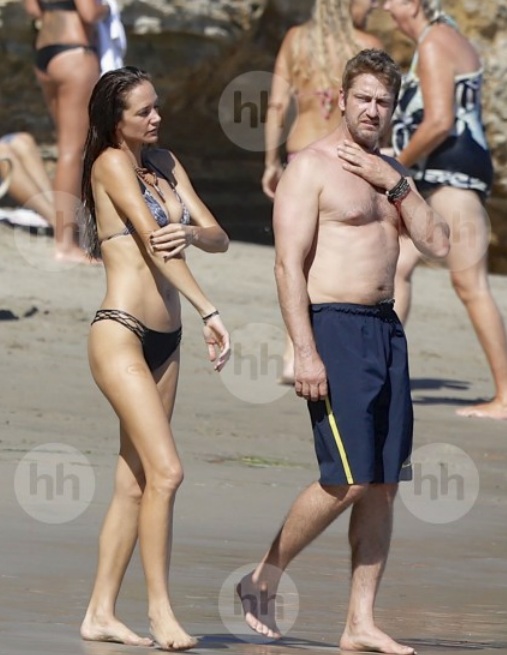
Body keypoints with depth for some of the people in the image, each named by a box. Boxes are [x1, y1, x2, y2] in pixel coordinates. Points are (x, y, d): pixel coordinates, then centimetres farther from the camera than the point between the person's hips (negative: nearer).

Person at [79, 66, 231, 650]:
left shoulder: (164, 163, 16)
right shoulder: (111, 164, -5)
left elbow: (219, 239, 11)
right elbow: (153, 242, -15)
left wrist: (192, 232, -14)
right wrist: (210, 312, -22)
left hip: (164, 340, 8)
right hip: (120, 333, -8)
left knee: (134, 483, 6)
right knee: (165, 471, -16)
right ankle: (159, 608, -13)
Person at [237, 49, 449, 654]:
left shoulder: (389, 172, 18)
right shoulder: (310, 168, -6)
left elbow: (438, 243, 9)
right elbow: (289, 264, -13)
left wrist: (396, 185, -3)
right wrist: (305, 352, -20)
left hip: (386, 330, 8)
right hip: (334, 329, -8)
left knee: (383, 485, 4)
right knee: (347, 481, -12)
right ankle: (262, 581, 6)